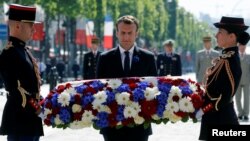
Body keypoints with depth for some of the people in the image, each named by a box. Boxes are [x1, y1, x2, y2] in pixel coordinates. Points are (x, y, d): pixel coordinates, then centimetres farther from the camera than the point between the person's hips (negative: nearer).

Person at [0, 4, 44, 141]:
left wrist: (38, 107, 11)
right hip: (20, 122, -10)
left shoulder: (23, 51, 16)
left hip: (30, 120, 10)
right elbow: (16, 89, -21)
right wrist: (36, 109, -15)